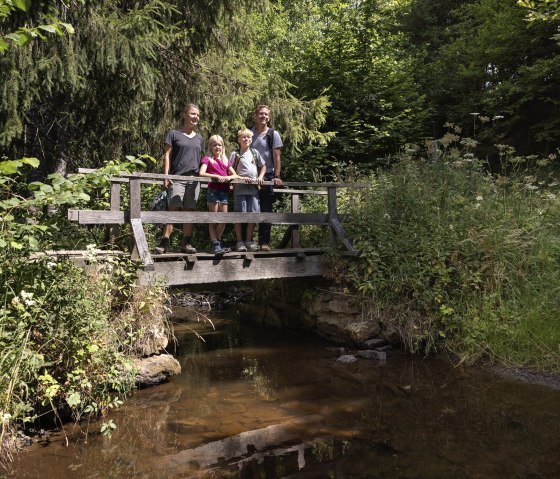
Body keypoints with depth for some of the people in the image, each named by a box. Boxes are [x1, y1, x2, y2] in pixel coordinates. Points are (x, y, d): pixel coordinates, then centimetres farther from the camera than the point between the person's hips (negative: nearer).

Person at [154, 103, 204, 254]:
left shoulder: (199, 139, 19)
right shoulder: (174, 134, 6)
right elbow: (167, 155, 2)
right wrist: (166, 176, -8)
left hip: (194, 179, 4)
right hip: (177, 178, -4)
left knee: (189, 211, 4)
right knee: (174, 209, -14)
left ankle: (186, 243, 9)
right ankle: (164, 243, -13)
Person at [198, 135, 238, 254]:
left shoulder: (226, 160, 18)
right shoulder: (207, 159, 4)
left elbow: (235, 175, 10)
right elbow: (201, 173, -13)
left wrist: (228, 177, -11)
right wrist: (217, 176, -20)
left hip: (224, 190, 5)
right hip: (213, 189, -4)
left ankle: (217, 241, 19)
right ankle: (215, 244, 1)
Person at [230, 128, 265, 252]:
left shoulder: (255, 153, 12)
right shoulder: (235, 154, 2)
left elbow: (263, 166, 19)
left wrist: (260, 177, 3)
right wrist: (241, 178, -13)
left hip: (253, 188, 3)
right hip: (239, 188, -3)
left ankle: (249, 240, 14)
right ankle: (239, 241, 7)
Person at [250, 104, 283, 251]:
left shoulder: (273, 134, 3)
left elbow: (277, 157, 0)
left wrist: (277, 176, -9)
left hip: (267, 176, -1)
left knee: (265, 211, 0)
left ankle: (264, 242, 5)